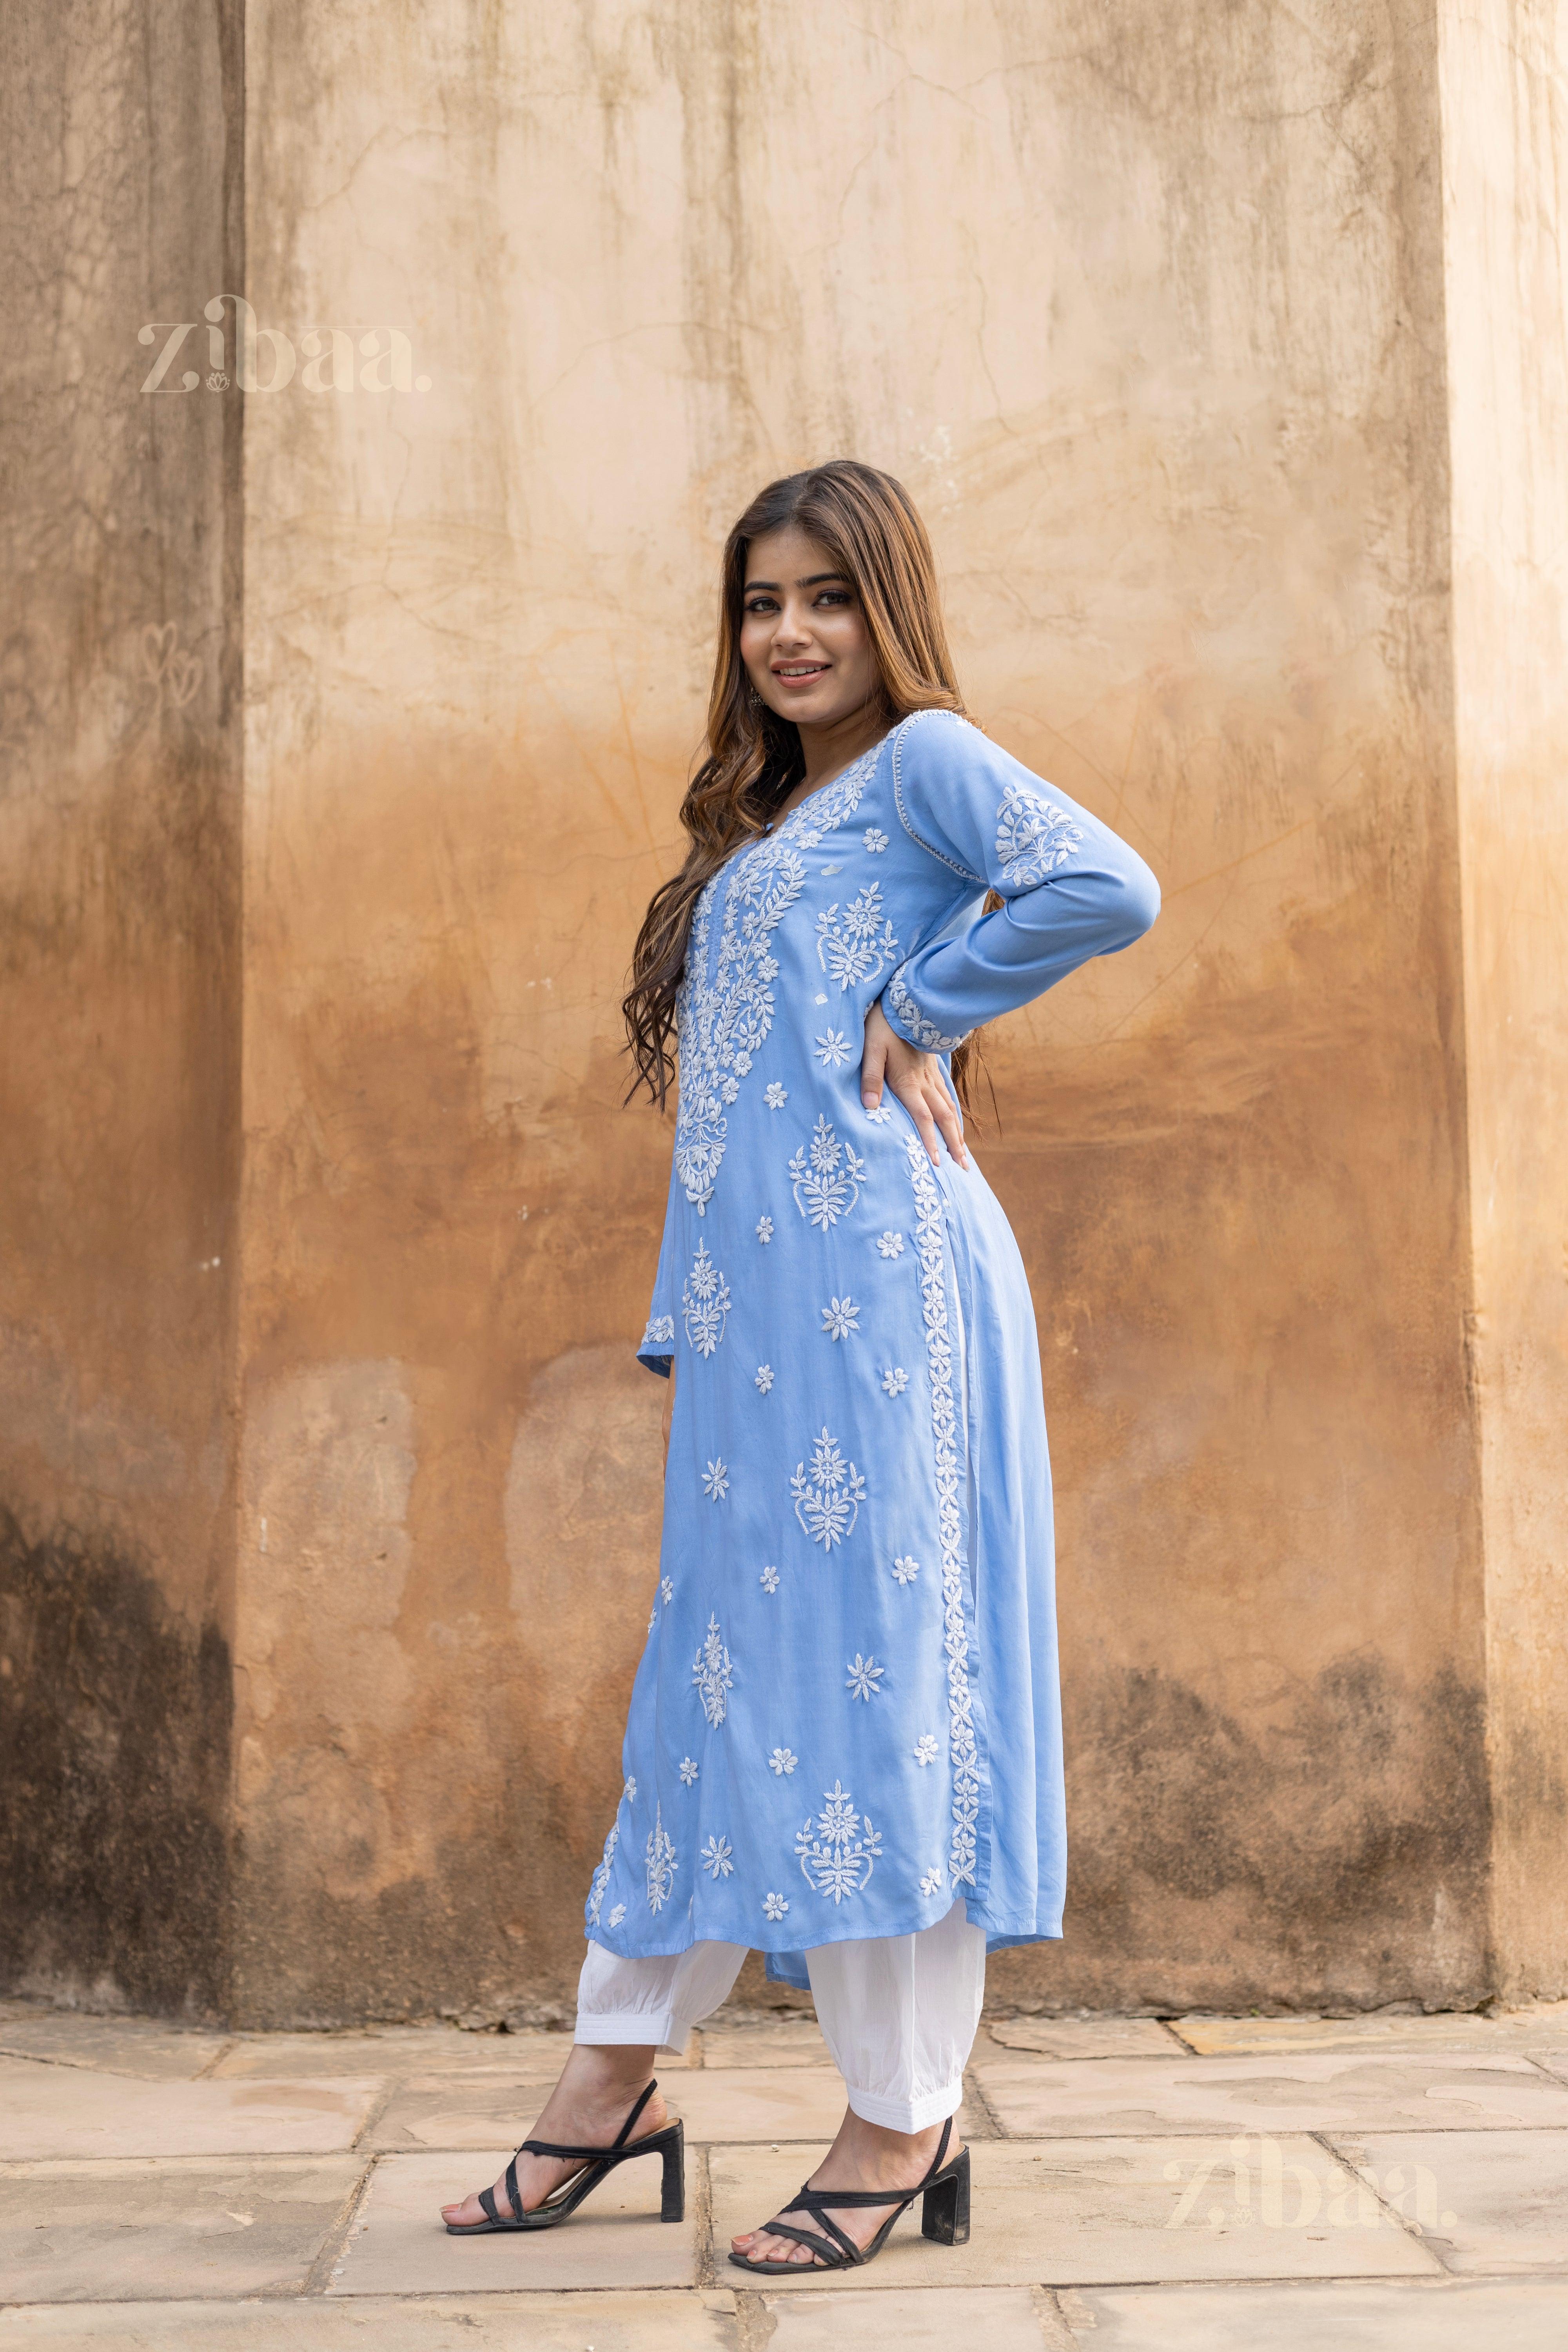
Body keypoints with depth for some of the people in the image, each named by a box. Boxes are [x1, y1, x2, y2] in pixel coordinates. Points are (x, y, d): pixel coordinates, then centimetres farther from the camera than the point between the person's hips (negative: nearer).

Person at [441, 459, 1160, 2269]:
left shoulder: (925, 759, 1)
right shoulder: (756, 826, 24)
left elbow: (1109, 887, -20)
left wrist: (921, 1007, -9)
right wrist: (680, 1332, 16)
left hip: (876, 1274, -8)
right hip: (750, 1302, 8)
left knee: (876, 1658, -5)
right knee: (724, 1666, 11)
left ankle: (906, 2123, 5)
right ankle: (612, 2085, 19)